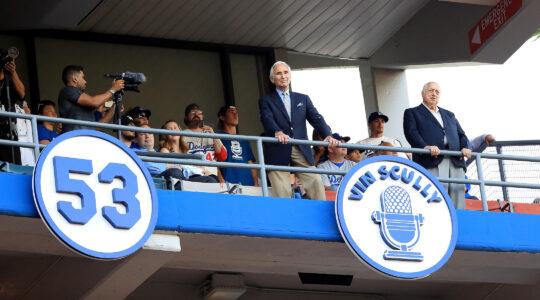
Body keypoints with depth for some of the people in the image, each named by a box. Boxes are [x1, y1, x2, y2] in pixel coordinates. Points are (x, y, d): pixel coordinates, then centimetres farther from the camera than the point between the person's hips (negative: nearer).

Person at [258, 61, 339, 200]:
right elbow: (267, 119, -9)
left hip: (302, 151, 3)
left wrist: (327, 135, -13)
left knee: (316, 184, -9)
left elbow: (316, 118, 7)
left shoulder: (303, 99, 20)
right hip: (278, 152, -3)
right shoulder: (266, 101, 10)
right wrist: (277, 132, -32)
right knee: (282, 192, -9)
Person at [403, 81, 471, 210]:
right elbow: (411, 133, -1)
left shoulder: (449, 115, 32)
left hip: (456, 163, 5)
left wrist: (465, 147, 0)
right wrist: (426, 146, -20)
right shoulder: (412, 113, 16)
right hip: (431, 163, -5)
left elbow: (461, 134, 24)